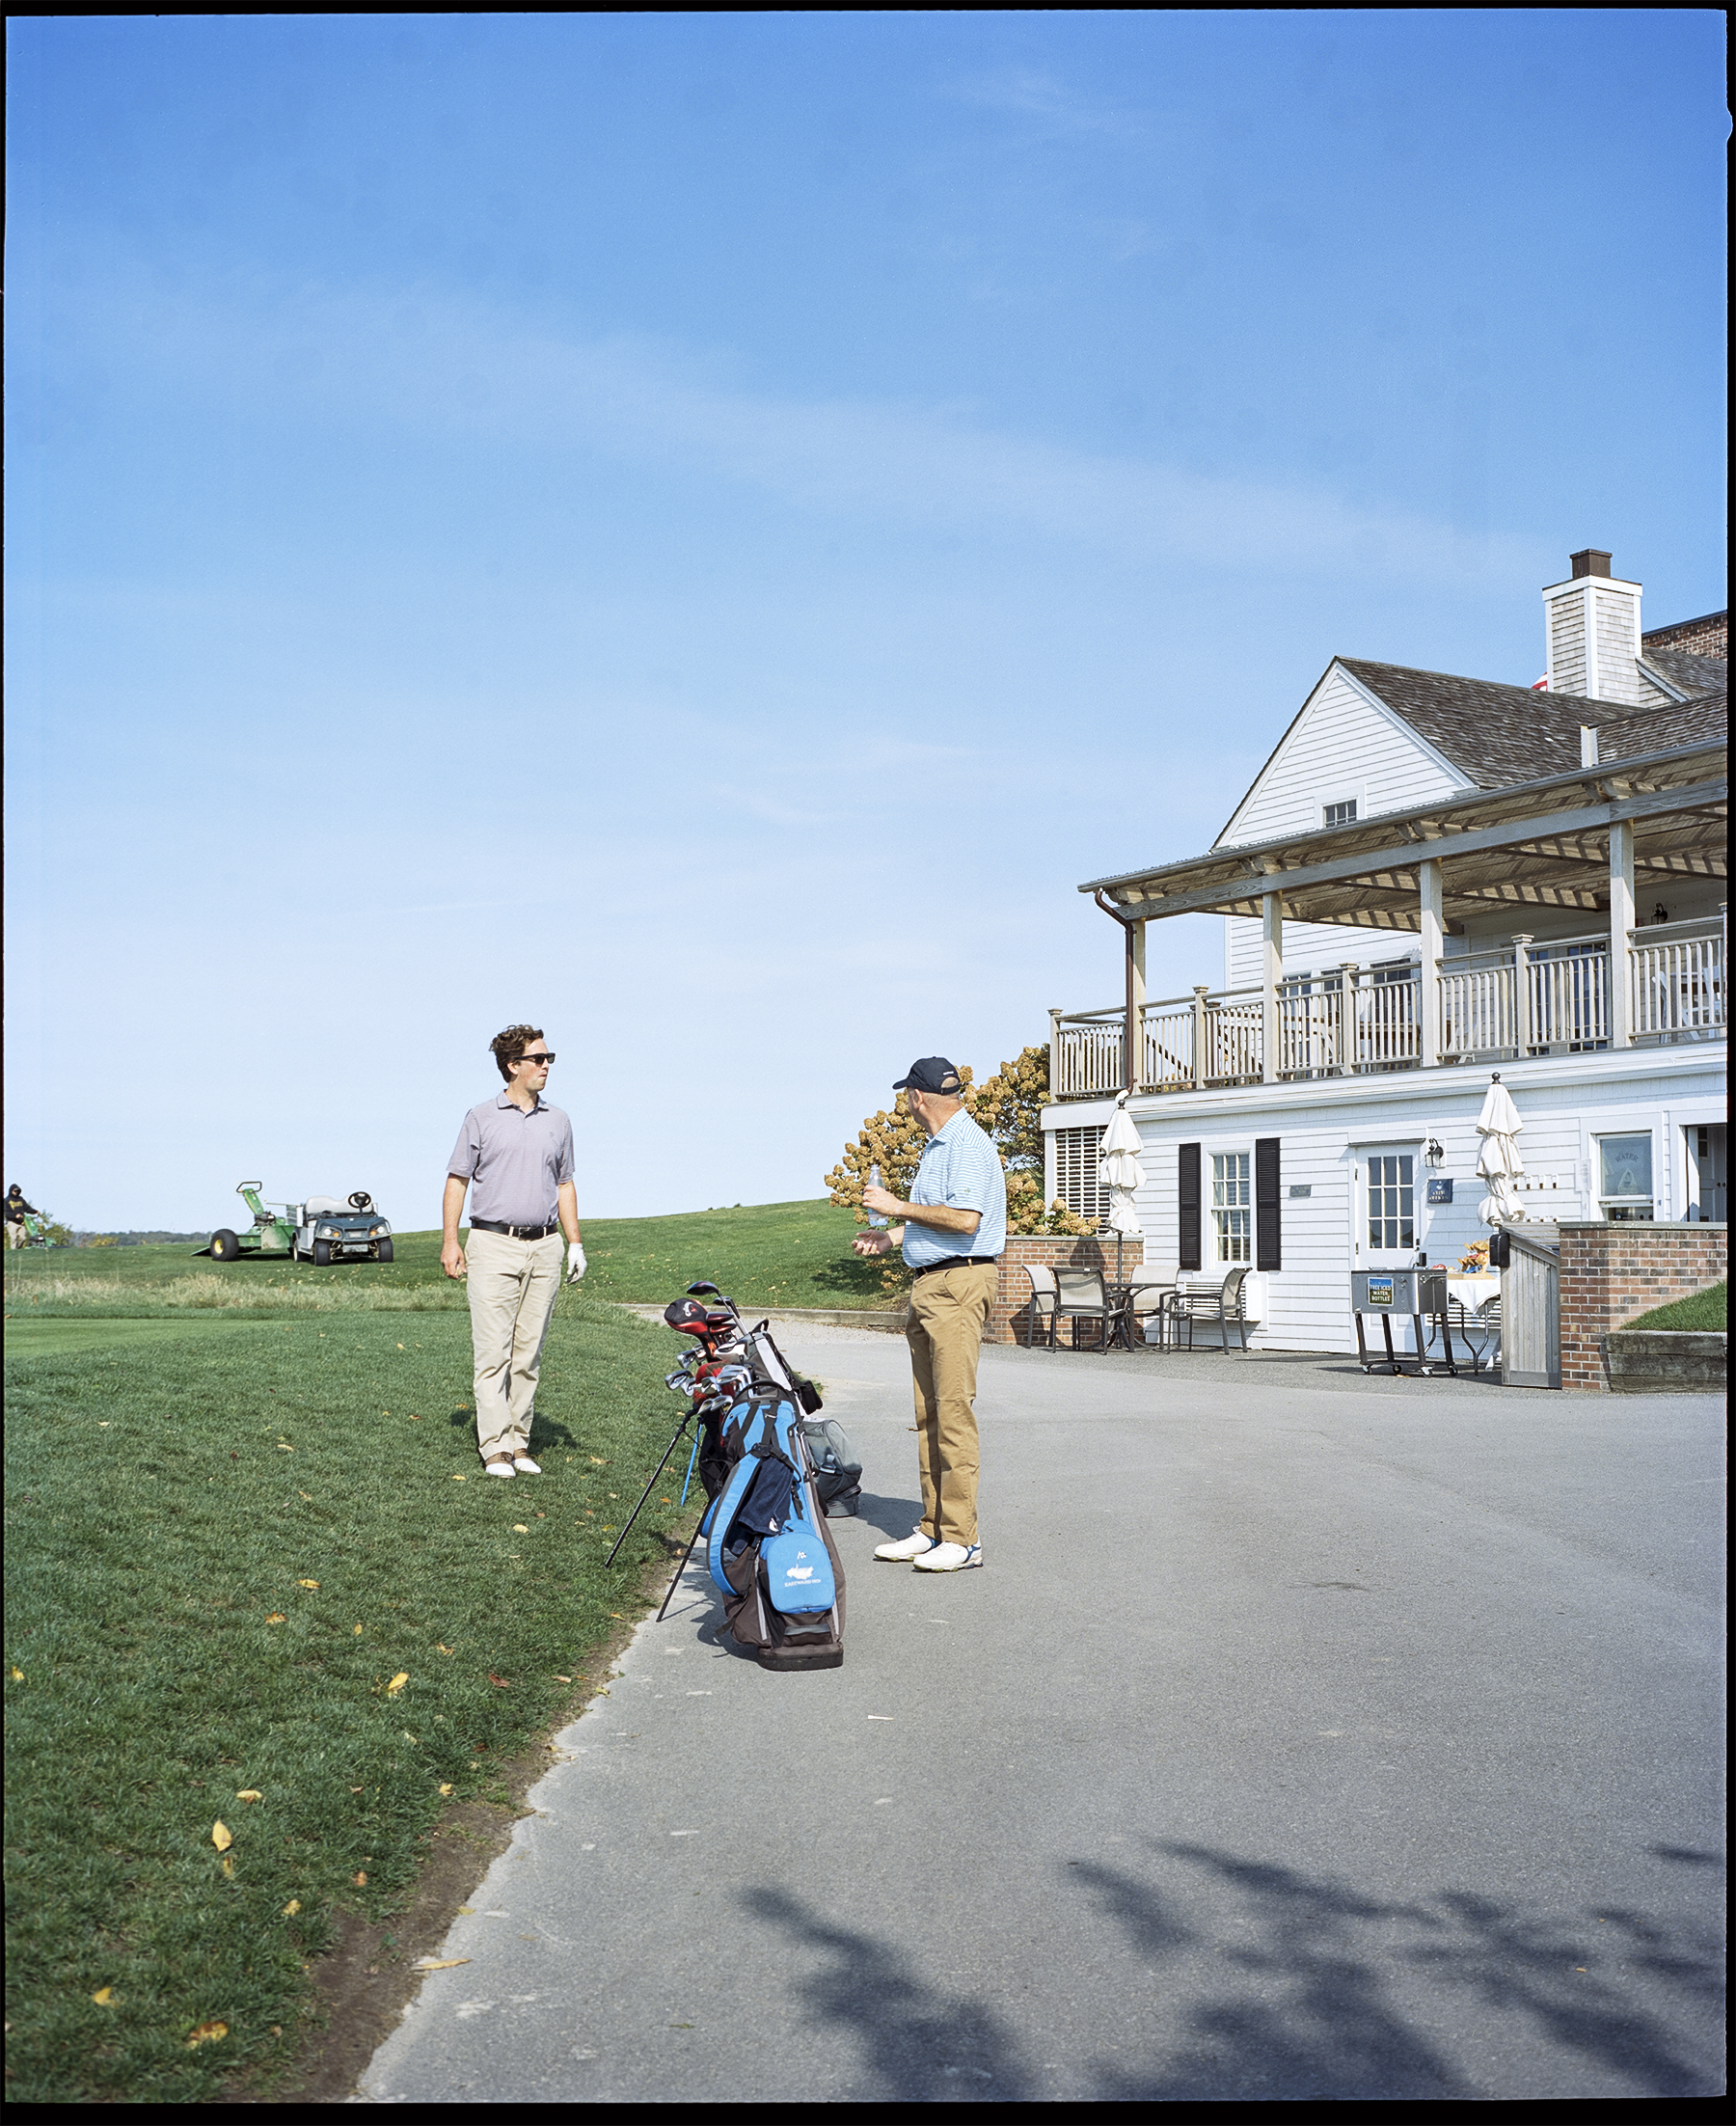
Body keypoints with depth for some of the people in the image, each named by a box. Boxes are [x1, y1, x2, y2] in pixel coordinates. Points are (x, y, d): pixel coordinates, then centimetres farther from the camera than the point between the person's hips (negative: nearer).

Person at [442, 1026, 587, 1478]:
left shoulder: (558, 1122, 13)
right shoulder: (482, 1118, 3)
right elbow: (457, 1181, 4)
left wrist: (575, 1242, 10)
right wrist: (450, 1241, -3)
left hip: (543, 1247, 4)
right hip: (494, 1243, -3)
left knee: (529, 1354, 6)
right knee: (492, 1352, -6)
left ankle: (519, 1441, 12)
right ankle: (494, 1446, -3)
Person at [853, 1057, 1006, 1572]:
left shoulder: (968, 1143, -12)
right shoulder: (937, 1145, 20)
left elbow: (965, 1219, -23)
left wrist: (898, 1208, -15)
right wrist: (893, 1236, 30)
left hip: (960, 1284, -10)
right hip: (928, 1287, 10)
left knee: (954, 1409, -11)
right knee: (929, 1412, 10)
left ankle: (962, 1537, -9)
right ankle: (932, 1528, 15)